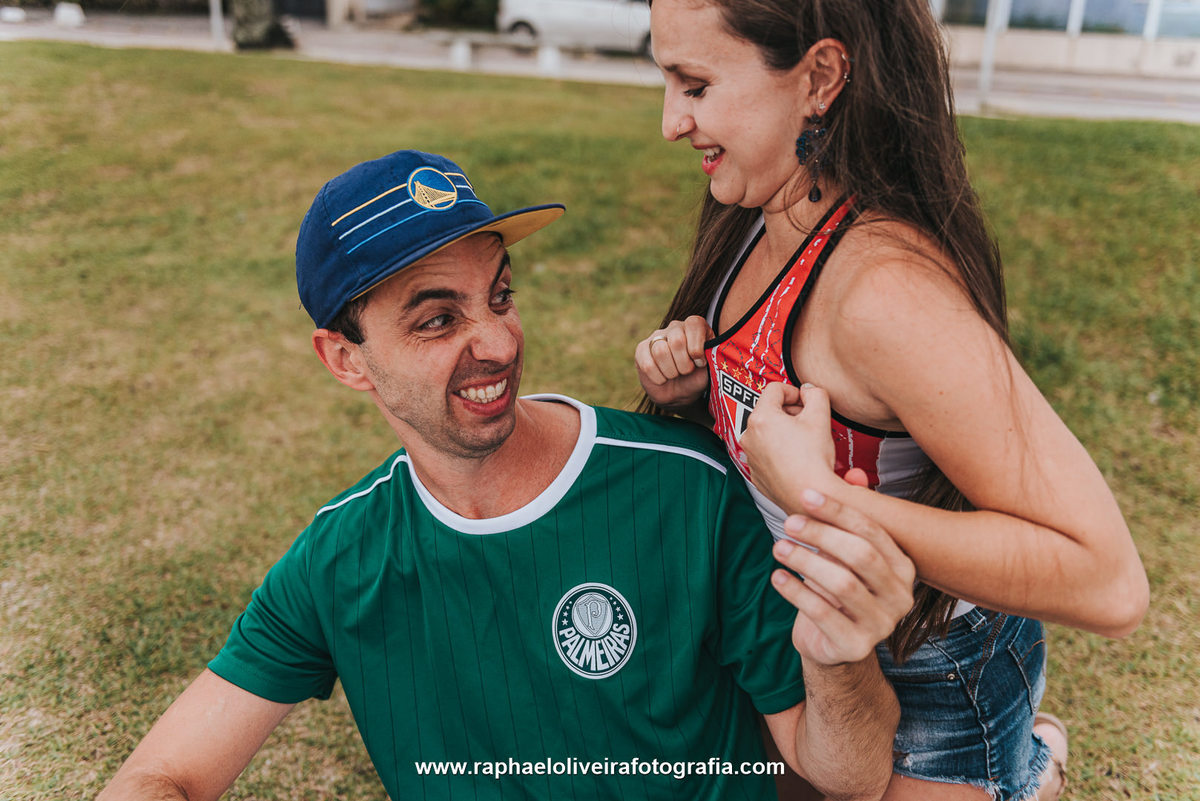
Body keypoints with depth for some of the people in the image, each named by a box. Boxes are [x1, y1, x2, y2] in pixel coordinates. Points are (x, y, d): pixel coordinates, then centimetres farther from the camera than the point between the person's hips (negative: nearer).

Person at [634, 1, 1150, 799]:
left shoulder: (890, 290, -32)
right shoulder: (770, 222, -7)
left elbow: (1108, 582, -33)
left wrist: (816, 496, -35)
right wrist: (686, 391, -13)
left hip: (931, 673, -7)